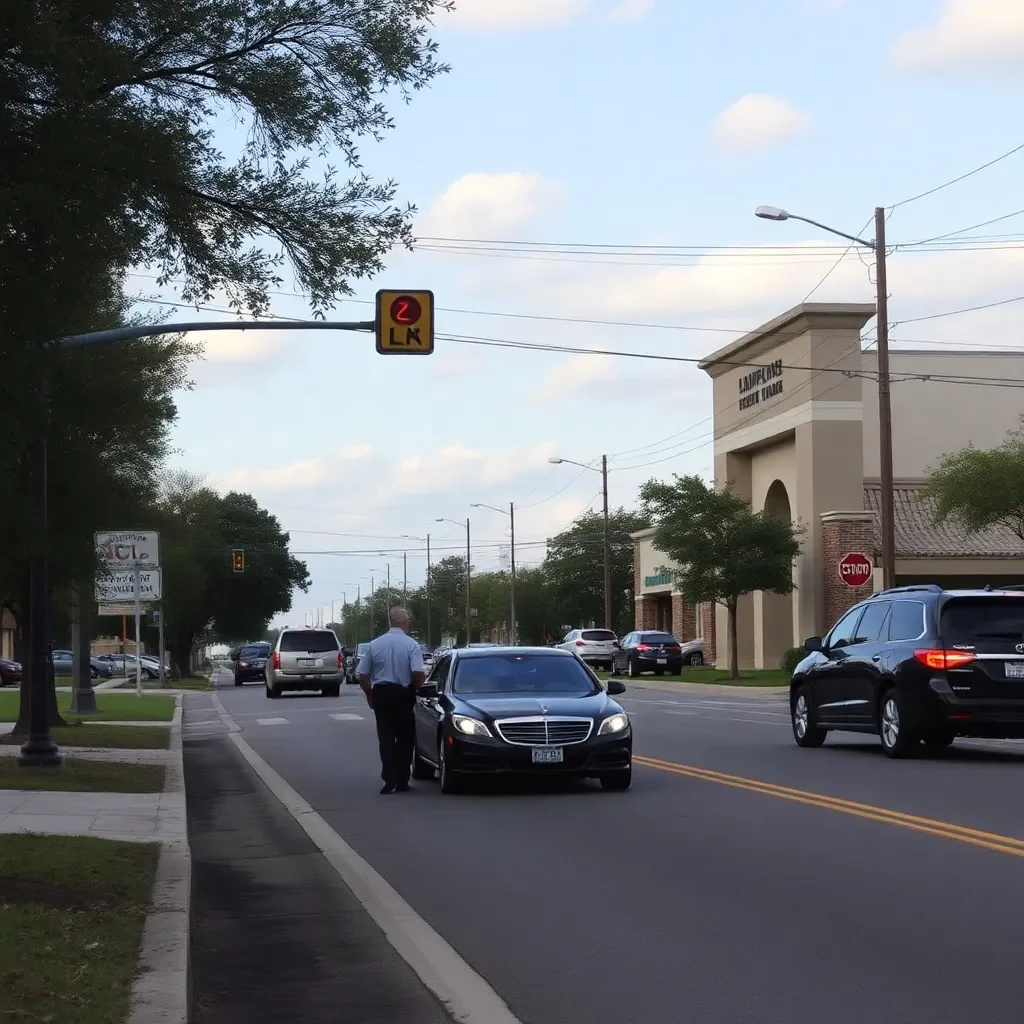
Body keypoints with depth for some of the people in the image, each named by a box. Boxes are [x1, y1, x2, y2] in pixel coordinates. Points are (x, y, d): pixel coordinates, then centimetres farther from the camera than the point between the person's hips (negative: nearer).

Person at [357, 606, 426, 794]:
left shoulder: (375, 644, 0)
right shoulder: (411, 645, -9)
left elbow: (363, 675, 0)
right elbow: (418, 674, -18)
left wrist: (369, 695, 15)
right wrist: (418, 683, 5)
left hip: (380, 694, 2)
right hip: (403, 694, -2)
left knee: (386, 737, 5)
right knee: (405, 738, 9)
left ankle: (389, 779, -5)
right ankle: (401, 781, 10)